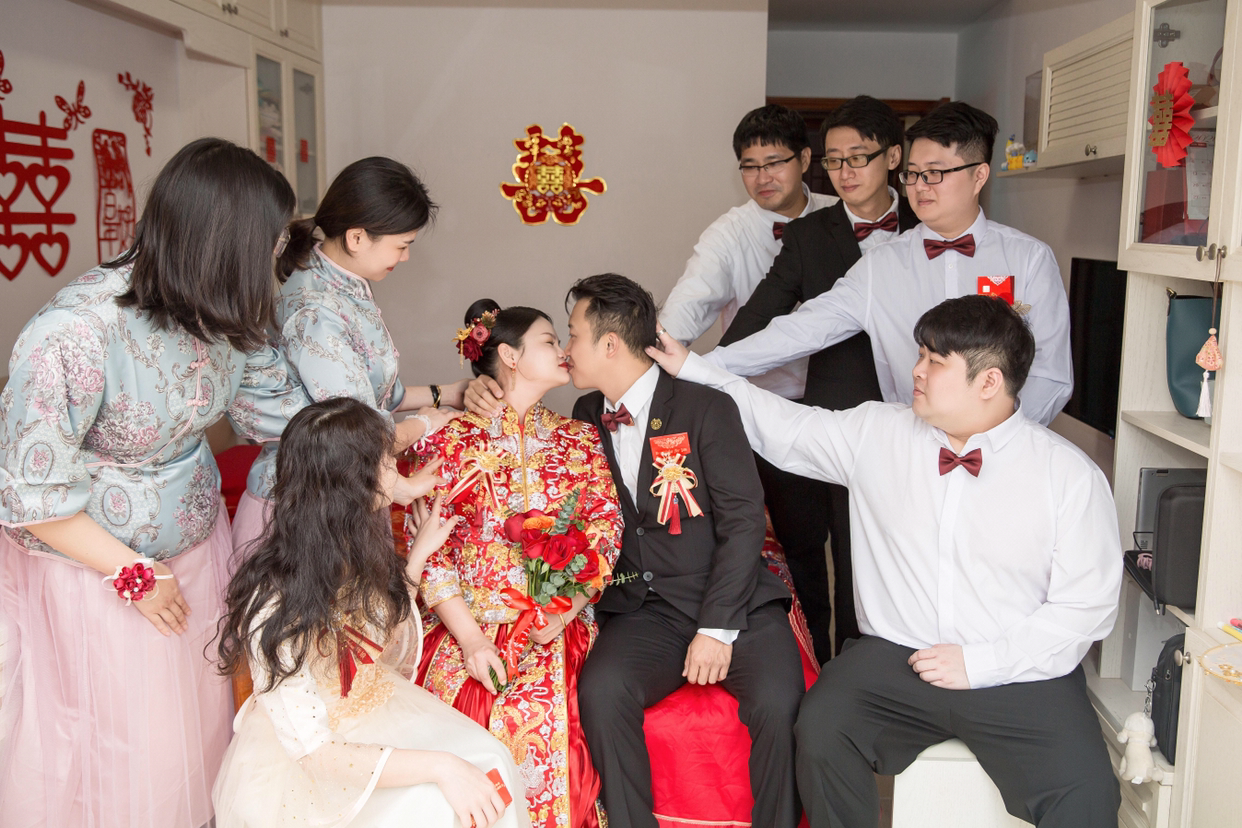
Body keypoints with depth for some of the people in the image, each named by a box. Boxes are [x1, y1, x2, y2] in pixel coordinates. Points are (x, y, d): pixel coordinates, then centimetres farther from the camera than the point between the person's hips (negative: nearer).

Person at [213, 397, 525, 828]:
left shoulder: (354, 548, -7)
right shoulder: (277, 608, -29)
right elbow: (313, 751, -26)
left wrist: (420, 551, 6)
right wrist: (437, 766, -31)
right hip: (300, 772, -7)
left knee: (487, 760, -14)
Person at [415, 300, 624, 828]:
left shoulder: (580, 441, 13)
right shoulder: (452, 439, 6)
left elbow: (604, 537, 2)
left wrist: (548, 626, -13)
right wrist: (470, 640, -12)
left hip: (558, 634, 1)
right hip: (466, 631, -1)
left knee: (541, 728, -25)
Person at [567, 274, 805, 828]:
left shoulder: (706, 409, -3)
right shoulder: (587, 415, 13)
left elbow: (743, 522, -7)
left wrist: (718, 628, -15)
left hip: (731, 599, -3)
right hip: (642, 610, 3)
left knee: (778, 701, -28)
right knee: (601, 691, -27)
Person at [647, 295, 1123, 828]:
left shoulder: (1070, 476, -4)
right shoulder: (876, 433, 5)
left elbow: (1086, 607, -5)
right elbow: (782, 428, 14)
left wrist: (979, 663, -12)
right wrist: (692, 369, 11)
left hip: (1018, 676, -2)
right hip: (893, 658, 3)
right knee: (821, 728, -25)